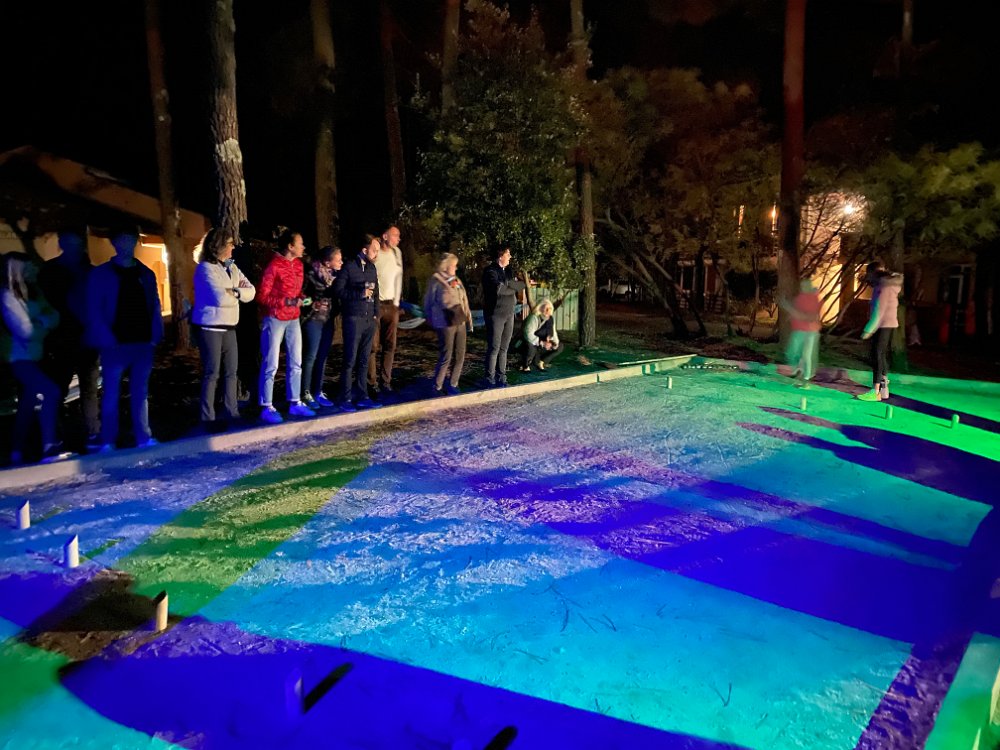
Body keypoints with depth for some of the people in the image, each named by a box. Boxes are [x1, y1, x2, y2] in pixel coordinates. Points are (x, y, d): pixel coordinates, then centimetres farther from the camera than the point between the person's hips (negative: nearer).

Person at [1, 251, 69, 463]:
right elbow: (26, 330, -19)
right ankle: (49, 447, -21)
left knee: (28, 403, 15)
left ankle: (17, 451, 26)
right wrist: (43, 323, -2)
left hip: (31, 355, 9)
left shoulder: (32, 292, 10)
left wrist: (39, 321, -18)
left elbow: (53, 317, 1)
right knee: (51, 392, -22)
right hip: (19, 357, -9)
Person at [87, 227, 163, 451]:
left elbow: (155, 306, 11)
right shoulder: (101, 274, 1)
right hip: (115, 345, -3)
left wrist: (156, 336, -1)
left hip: (143, 344, 3)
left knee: (140, 393, 10)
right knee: (111, 394, 0)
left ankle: (144, 438, 15)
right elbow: (94, 310, -3)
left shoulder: (146, 274, 12)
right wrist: (107, 340, -13)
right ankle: (107, 442, 8)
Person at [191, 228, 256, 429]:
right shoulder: (205, 268, -11)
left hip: (229, 327, 7)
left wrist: (235, 292, -14)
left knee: (231, 371, 8)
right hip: (210, 328, -7)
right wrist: (238, 293, -4)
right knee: (211, 373, -4)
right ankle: (208, 418, 3)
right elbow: (220, 298, -22)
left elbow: (251, 291, 4)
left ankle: (232, 413, 17)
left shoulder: (232, 267, 12)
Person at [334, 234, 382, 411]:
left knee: (364, 361, 8)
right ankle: (345, 400, 2)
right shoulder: (349, 267, -4)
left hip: (370, 320, 6)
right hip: (353, 319, -6)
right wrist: (361, 293, -12)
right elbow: (338, 290, -9)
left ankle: (362, 397, 14)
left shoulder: (372, 268, 15)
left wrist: (376, 314, 9)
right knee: (350, 360, -4)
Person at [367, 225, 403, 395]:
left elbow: (398, 277, 11)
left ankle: (386, 381, 13)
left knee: (390, 346, 6)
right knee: (373, 346, -4)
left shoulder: (396, 252, 10)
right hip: (374, 305, -5)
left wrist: (396, 302, 7)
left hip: (391, 305, 5)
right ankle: (372, 383, 1)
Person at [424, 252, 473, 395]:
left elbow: (464, 301, 16)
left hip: (460, 322, 7)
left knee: (459, 356, 6)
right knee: (446, 357, -7)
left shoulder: (457, 280, 15)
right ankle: (437, 387, 5)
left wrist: (469, 319, 12)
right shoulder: (436, 281, -4)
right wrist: (431, 320, 10)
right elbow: (428, 302, 4)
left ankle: (453, 385, 18)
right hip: (446, 323, -7)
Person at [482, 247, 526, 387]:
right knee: (494, 348, -6)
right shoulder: (490, 271, -8)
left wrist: (506, 284, -9)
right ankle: (490, 379, 0)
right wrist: (513, 287, -7)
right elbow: (498, 289, -22)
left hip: (509, 314, 7)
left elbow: (520, 286, 6)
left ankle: (501, 377, 14)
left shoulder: (509, 271, 14)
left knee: (504, 348, 8)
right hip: (495, 314, -6)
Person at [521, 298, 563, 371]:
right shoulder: (534, 318, -21)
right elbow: (528, 334, -31)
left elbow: (553, 333, 8)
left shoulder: (550, 319, 2)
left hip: (541, 346, 7)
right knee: (530, 346, -40)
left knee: (560, 346, -2)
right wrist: (541, 343, -35)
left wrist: (555, 342, -13)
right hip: (530, 346, -7)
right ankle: (525, 366, -12)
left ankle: (540, 361, -1)